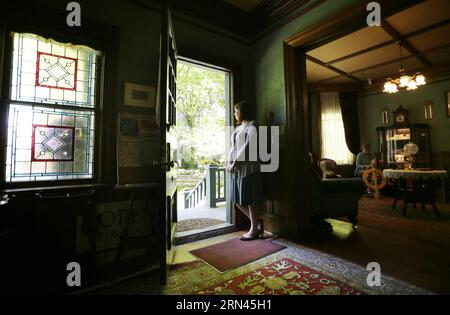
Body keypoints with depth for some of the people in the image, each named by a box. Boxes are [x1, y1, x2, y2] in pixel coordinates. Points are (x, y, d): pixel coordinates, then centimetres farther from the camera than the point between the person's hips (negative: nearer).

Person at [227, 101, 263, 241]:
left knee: (250, 199, 1)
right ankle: (257, 222, 27)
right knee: (238, 200, 11)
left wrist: (234, 163, -16)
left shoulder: (252, 126, -7)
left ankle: (254, 229, 18)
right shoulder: (238, 128, 19)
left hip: (248, 167, -8)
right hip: (236, 168, 9)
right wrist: (230, 163, 3)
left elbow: (247, 147, -17)